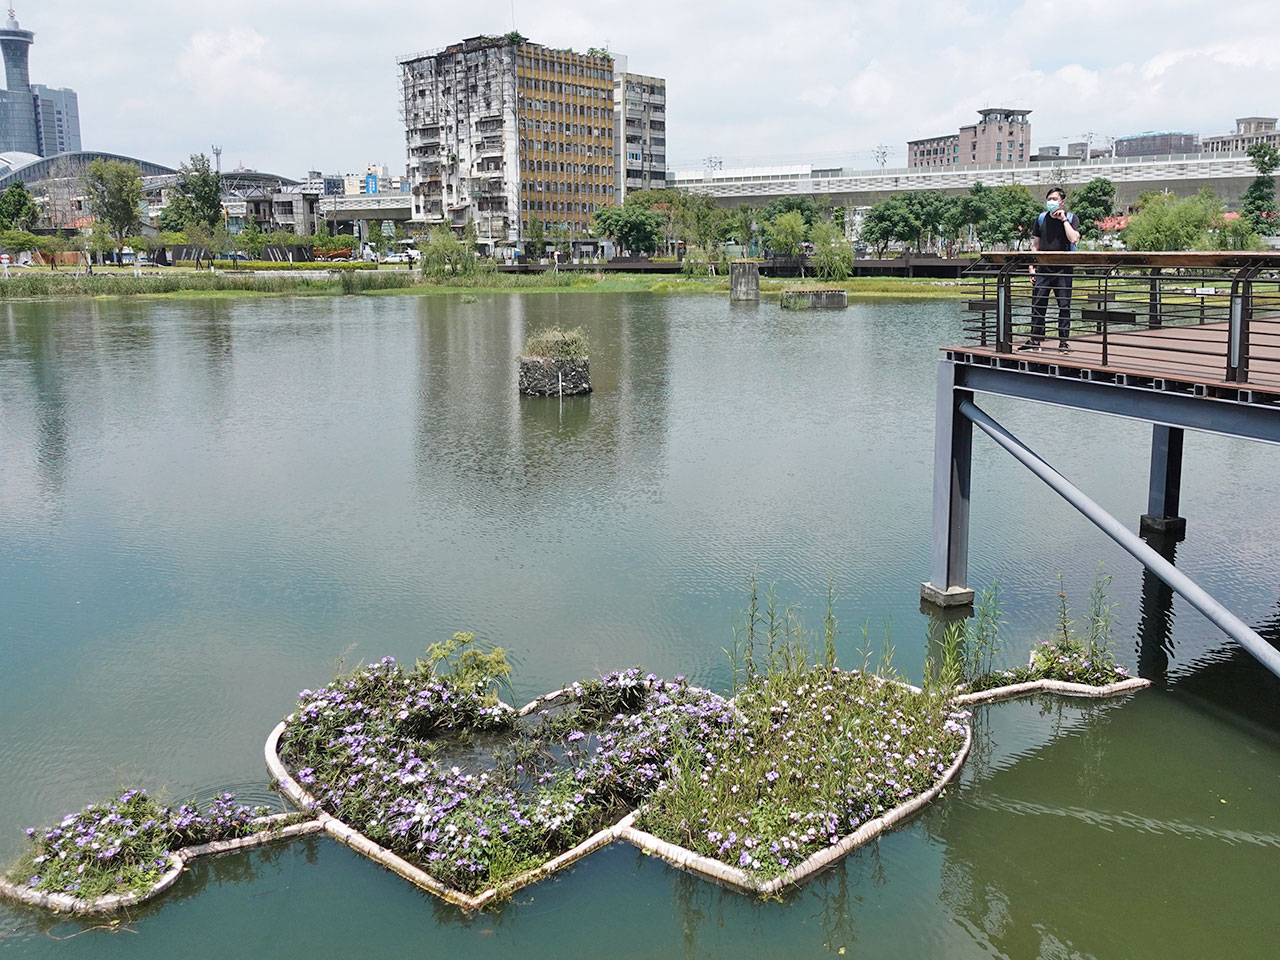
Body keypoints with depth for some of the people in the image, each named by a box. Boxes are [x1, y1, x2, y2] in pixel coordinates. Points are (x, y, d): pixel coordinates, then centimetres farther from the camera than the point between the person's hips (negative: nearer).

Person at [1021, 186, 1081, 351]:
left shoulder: (1072, 218, 1)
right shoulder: (1041, 218, 10)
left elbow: (1074, 239, -17)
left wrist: (1064, 219, -12)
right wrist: (1031, 267, 5)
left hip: (1063, 270, -3)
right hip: (1043, 269, 3)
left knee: (1064, 306, 0)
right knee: (1037, 305, 2)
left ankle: (1063, 342, 5)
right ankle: (1035, 340, 9)